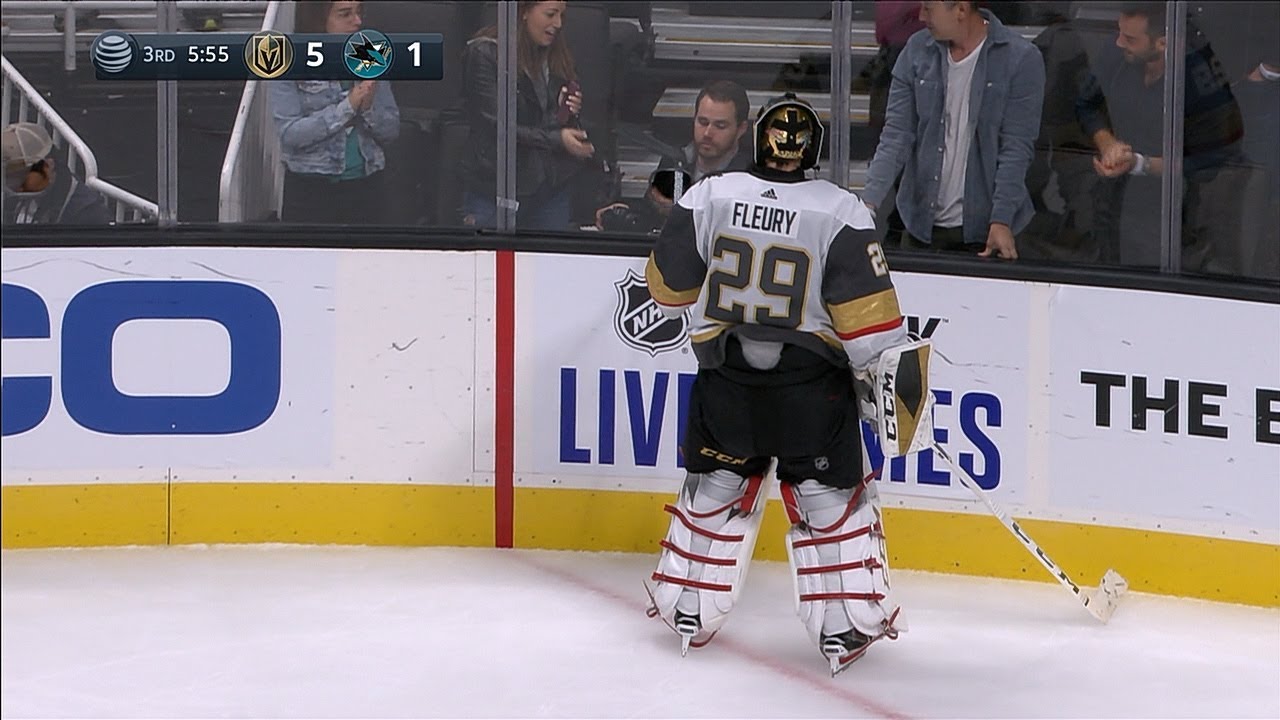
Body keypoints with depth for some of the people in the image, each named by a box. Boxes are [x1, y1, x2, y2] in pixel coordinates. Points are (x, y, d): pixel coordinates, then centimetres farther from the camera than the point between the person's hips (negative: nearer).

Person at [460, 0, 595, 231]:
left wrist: (569, 111, -5)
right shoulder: (484, 53, -9)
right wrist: (557, 140, -18)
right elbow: (496, 125, -14)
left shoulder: (558, 54, 10)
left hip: (552, 188, 5)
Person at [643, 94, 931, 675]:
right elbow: (866, 309, -12)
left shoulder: (709, 197, -3)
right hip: (810, 380, -3)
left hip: (726, 371, 3)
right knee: (830, 496, 8)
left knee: (715, 486, 19)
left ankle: (687, 610, 25)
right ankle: (846, 626, 9)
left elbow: (670, 283, 7)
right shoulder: (840, 213, -11)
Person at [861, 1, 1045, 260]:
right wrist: (869, 203, -15)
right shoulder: (916, 51, 0)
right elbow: (896, 136, -2)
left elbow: (1016, 148, -11)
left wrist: (1000, 221, -18)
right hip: (922, 226, 3)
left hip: (984, 230, -3)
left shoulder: (1022, 59, -9)